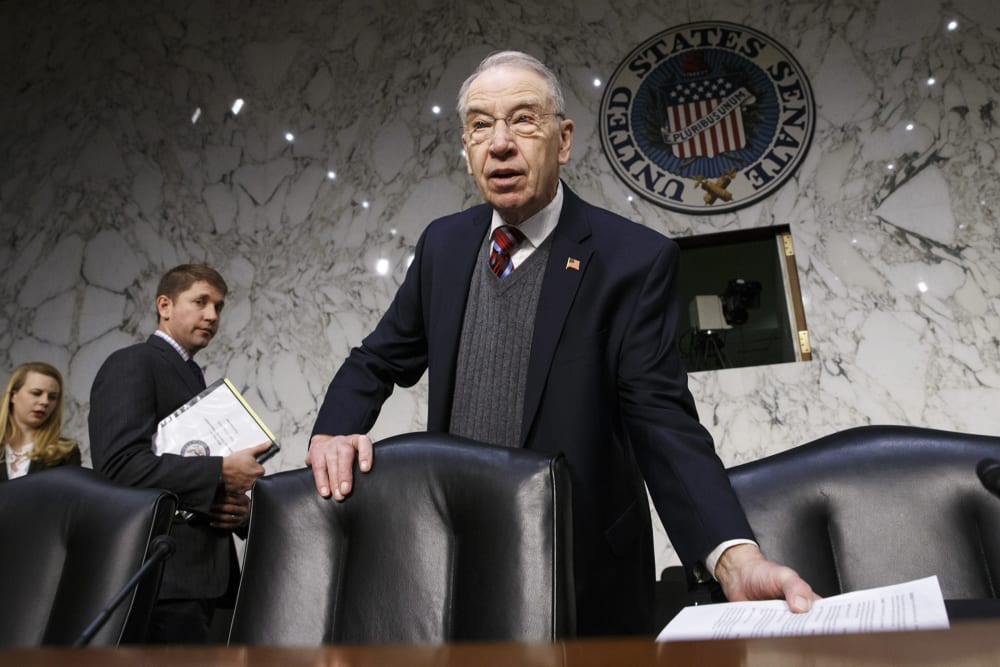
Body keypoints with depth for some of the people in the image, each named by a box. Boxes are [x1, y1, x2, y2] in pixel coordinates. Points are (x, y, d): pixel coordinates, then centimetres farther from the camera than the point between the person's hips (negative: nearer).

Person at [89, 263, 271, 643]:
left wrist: (239, 506, 1)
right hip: (164, 576, -8)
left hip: (201, 575, 8)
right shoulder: (132, 364, -4)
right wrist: (221, 472, -16)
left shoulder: (195, 379, 22)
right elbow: (121, 463, -20)